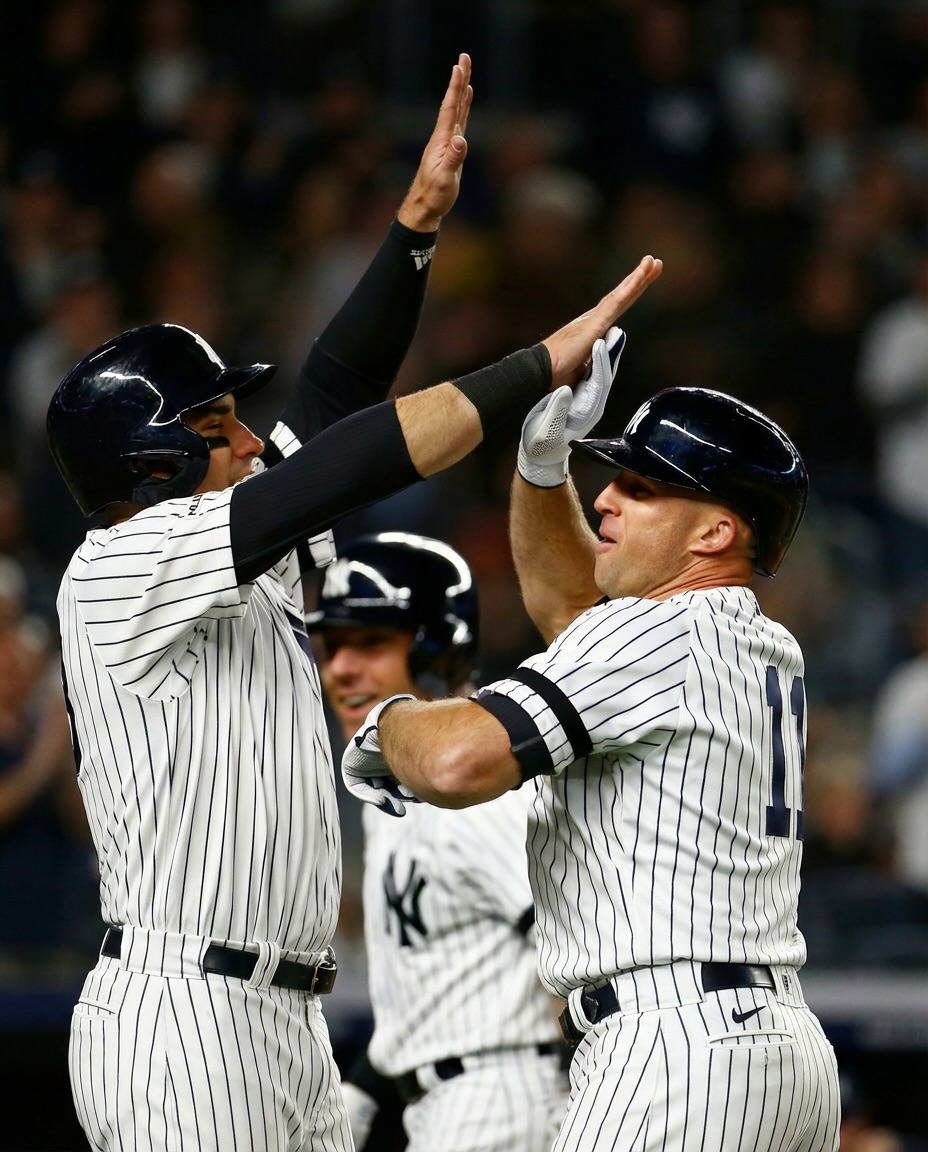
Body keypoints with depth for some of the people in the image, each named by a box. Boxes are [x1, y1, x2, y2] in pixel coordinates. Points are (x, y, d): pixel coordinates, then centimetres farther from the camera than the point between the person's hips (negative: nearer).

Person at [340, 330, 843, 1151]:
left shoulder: (653, 635, -9)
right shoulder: (773, 653, 18)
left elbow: (461, 761, -20)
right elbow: (570, 604, 34)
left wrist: (388, 720, 2)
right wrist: (543, 461, 21)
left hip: (679, 1047, -10)